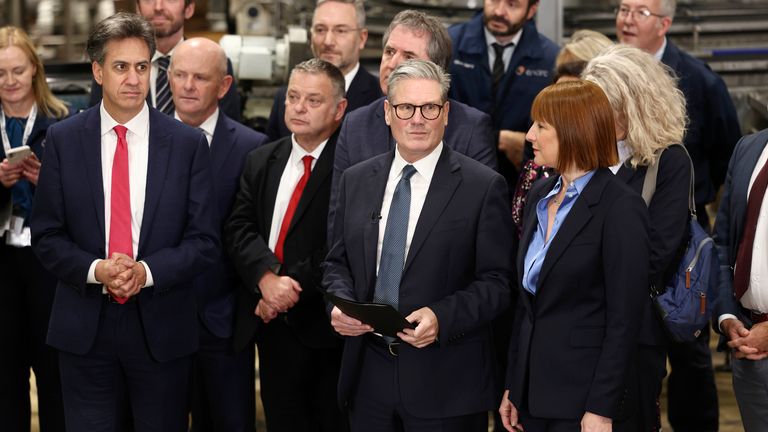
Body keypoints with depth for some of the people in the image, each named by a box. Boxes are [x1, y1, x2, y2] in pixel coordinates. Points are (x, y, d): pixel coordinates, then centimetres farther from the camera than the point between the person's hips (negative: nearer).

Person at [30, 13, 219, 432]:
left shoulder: (188, 143, 0)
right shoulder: (62, 140, 2)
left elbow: (203, 240, -1)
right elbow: (45, 235, 2)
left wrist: (146, 271, -16)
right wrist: (96, 270, -15)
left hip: (161, 328, 0)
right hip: (84, 326, 0)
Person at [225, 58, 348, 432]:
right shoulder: (261, 161, 11)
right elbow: (239, 229, 2)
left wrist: (293, 287, -15)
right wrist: (266, 278, -16)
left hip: (325, 329, -5)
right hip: (271, 325, 5)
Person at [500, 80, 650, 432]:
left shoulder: (621, 208, -13)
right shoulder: (540, 195, 10)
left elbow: (624, 320, -14)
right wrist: (512, 387, 10)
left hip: (581, 398, -7)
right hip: (534, 390, 7)